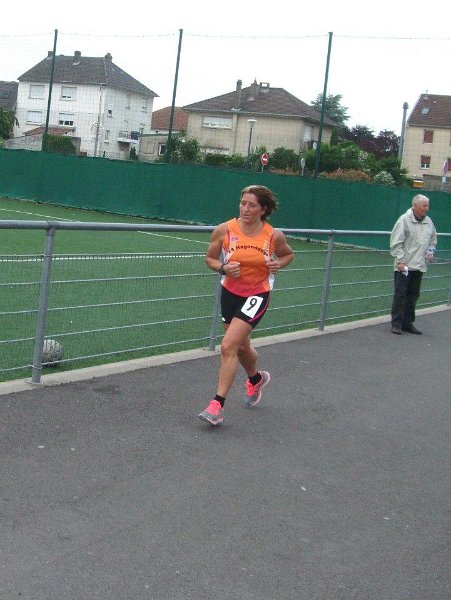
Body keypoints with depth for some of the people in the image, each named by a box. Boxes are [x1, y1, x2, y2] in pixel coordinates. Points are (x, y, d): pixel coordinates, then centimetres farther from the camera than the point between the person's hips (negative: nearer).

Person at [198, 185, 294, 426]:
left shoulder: (274, 235, -11)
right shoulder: (224, 230, -12)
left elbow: (288, 254, 10)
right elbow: (210, 258, 2)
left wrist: (278, 264, -12)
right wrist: (224, 268, -19)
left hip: (257, 295, -3)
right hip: (230, 293, 3)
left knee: (228, 347, -17)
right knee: (241, 346, 21)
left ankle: (217, 405, -9)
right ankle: (256, 379, 54)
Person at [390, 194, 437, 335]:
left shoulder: (428, 221, 11)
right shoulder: (404, 220, -9)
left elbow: (433, 240, 26)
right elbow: (396, 243, -11)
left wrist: (430, 252, 8)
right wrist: (400, 261, -16)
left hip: (419, 266, 6)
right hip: (404, 266, -6)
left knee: (413, 295, 10)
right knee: (400, 294, -4)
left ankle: (408, 323, 18)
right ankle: (396, 324, 2)